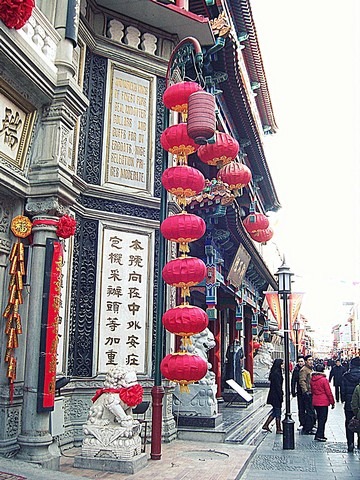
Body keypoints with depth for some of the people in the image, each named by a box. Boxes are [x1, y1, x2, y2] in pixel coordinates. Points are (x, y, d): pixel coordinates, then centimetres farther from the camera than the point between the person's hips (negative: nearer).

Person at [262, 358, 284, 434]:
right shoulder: (276, 373, -19)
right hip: (276, 396, -10)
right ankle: (278, 429, 10)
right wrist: (281, 395, -17)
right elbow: (278, 386, -21)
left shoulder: (275, 372, 12)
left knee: (275, 411, 16)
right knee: (277, 412, 1)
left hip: (273, 395, 10)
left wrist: (281, 394, 20)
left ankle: (266, 425, 18)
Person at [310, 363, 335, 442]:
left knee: (319, 418, 16)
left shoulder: (312, 379, 3)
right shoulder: (324, 380, -16)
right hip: (323, 402, -6)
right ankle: (319, 435, -1)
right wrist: (332, 402, -1)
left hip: (315, 402, 6)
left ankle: (320, 435, 22)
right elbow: (329, 392, -10)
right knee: (323, 418, 0)